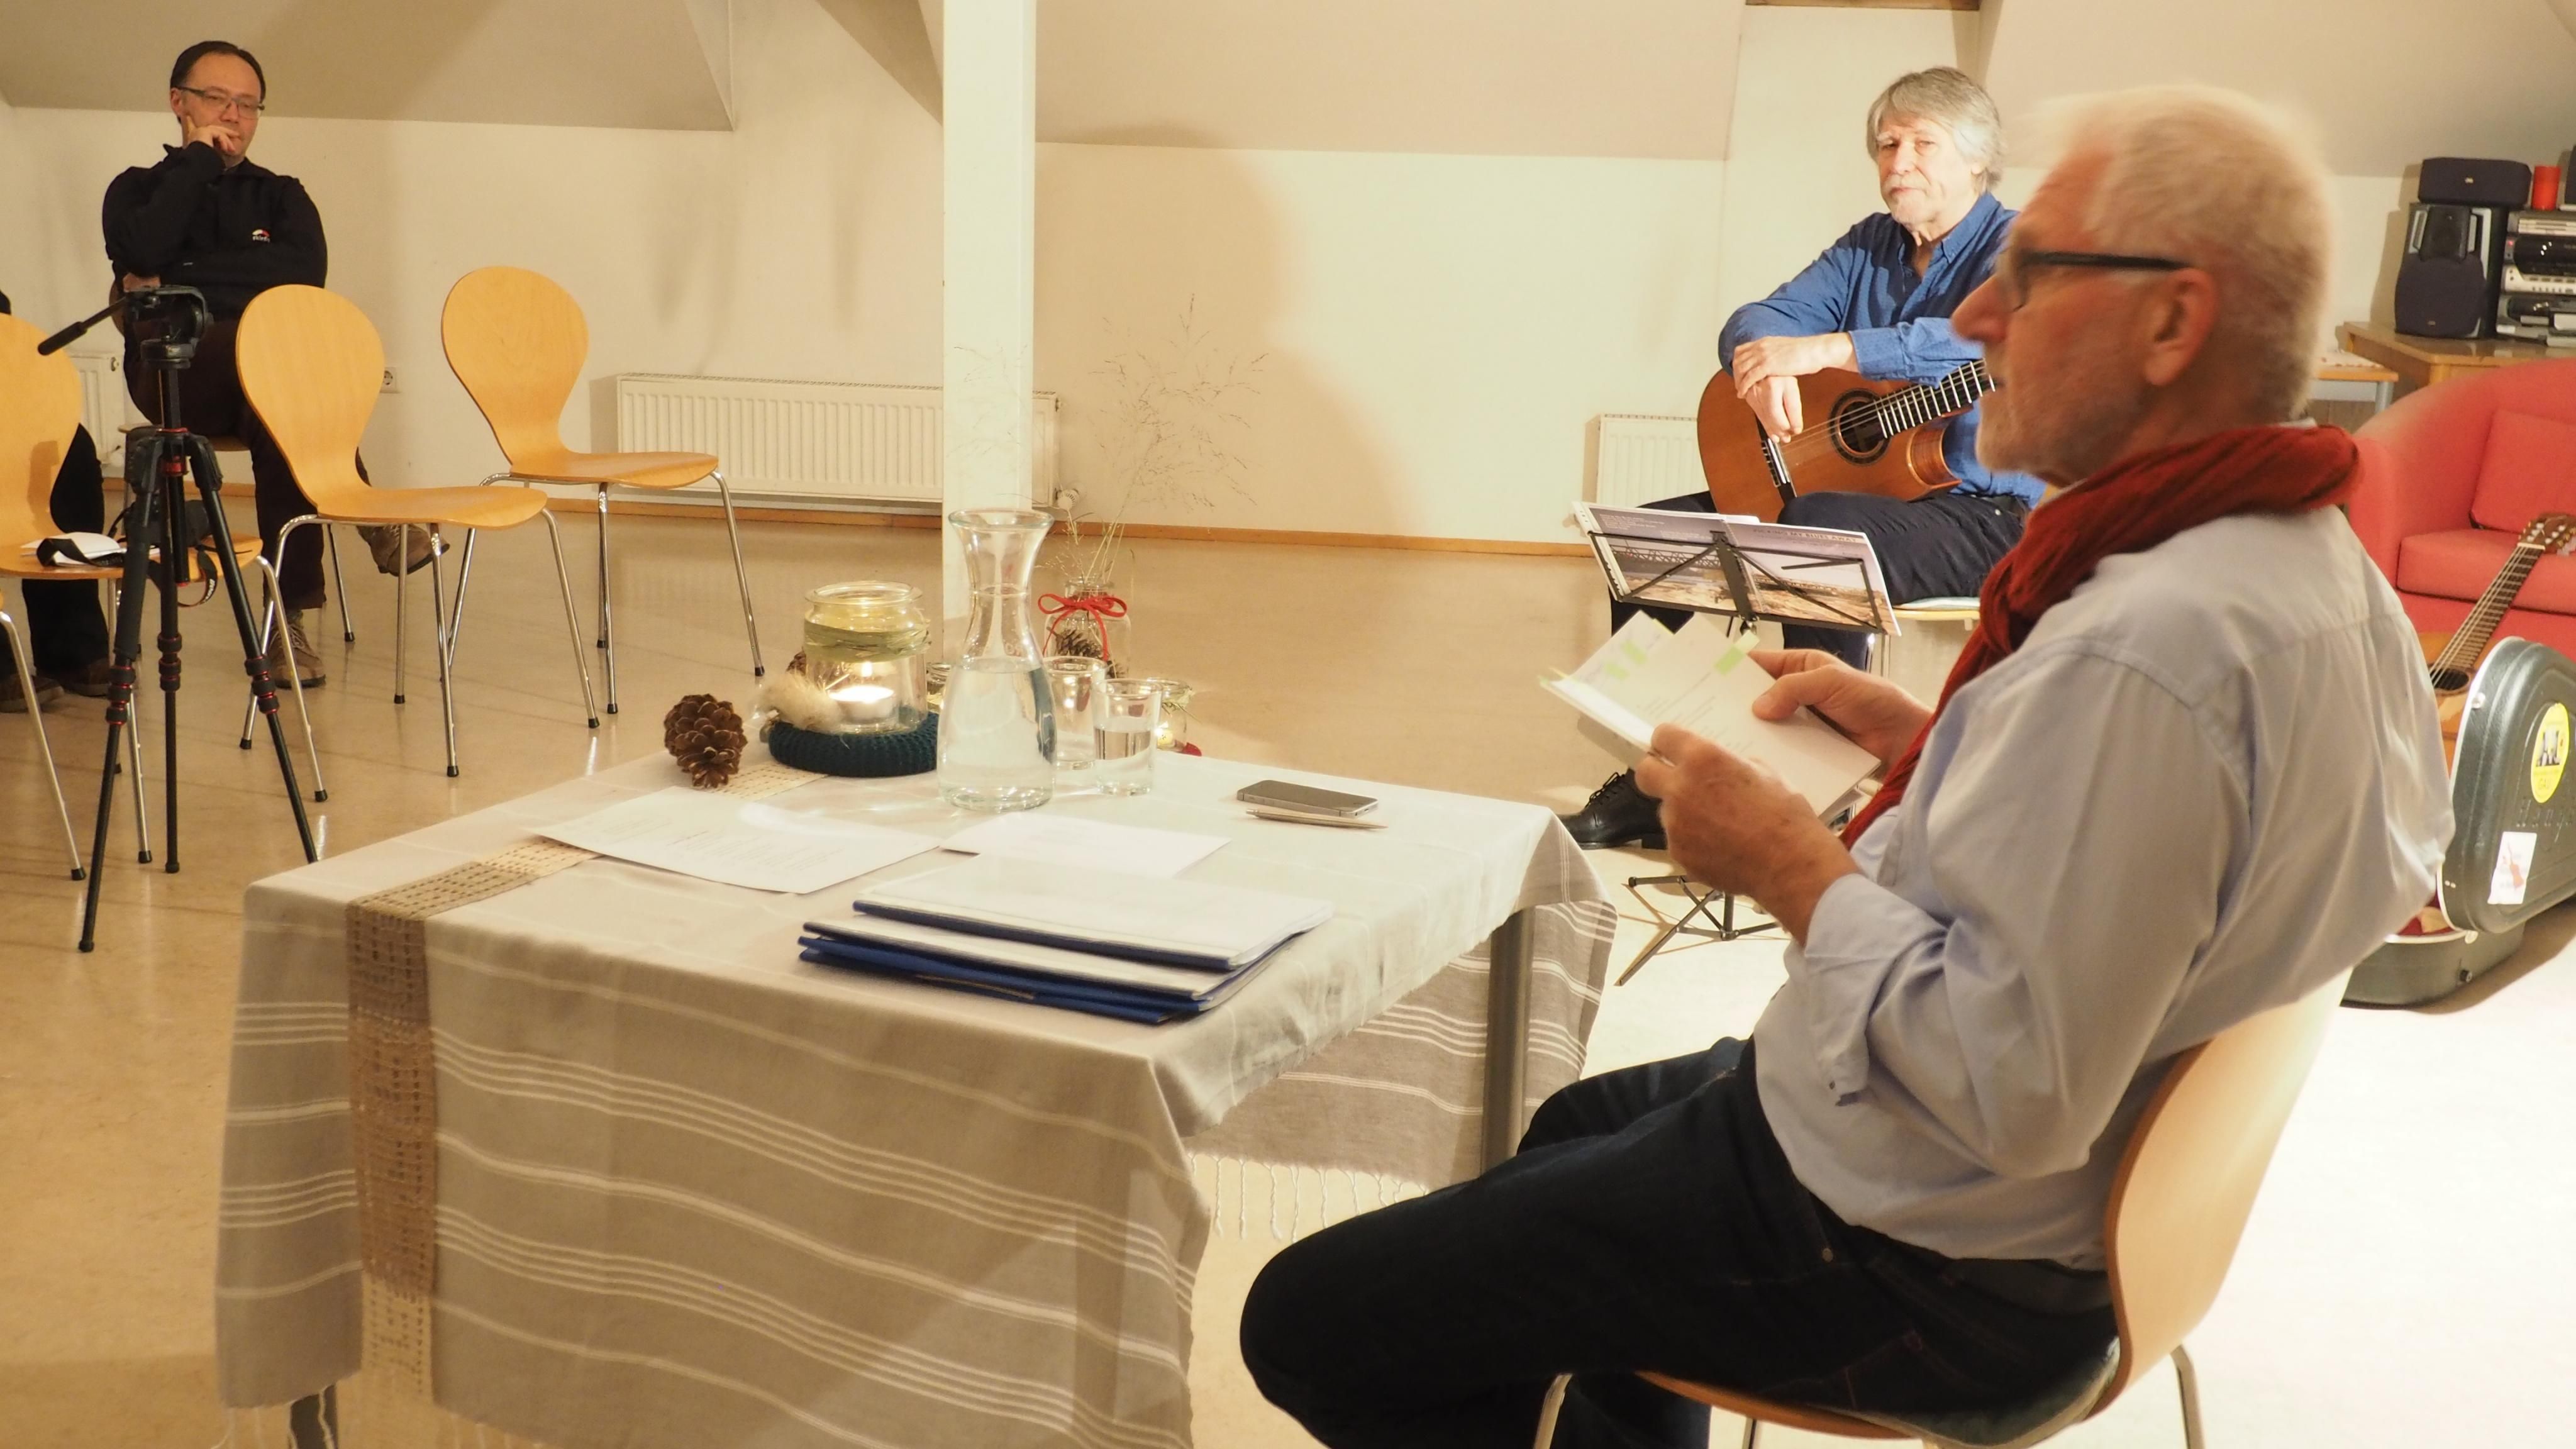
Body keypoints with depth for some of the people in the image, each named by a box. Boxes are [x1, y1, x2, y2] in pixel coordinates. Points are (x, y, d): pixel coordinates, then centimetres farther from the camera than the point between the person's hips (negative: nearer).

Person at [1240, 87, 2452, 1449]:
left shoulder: (2141, 651, -34)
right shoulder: (2323, 568, 1)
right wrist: (1926, 740, 7)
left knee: (1309, 1321, -3)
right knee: (1577, 1126, 36)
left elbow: (2011, 1091, -35)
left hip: (1906, 1258, -11)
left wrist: (1790, 863, -22)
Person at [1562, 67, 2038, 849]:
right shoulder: (1871, 244, 12)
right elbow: (1758, 318, 2)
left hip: (1980, 513, -8)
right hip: (1843, 481, 8)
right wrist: (1763, 361, -23)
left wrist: (1821, 350, -38)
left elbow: (1983, 339, -31)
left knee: (1820, 531, -39)